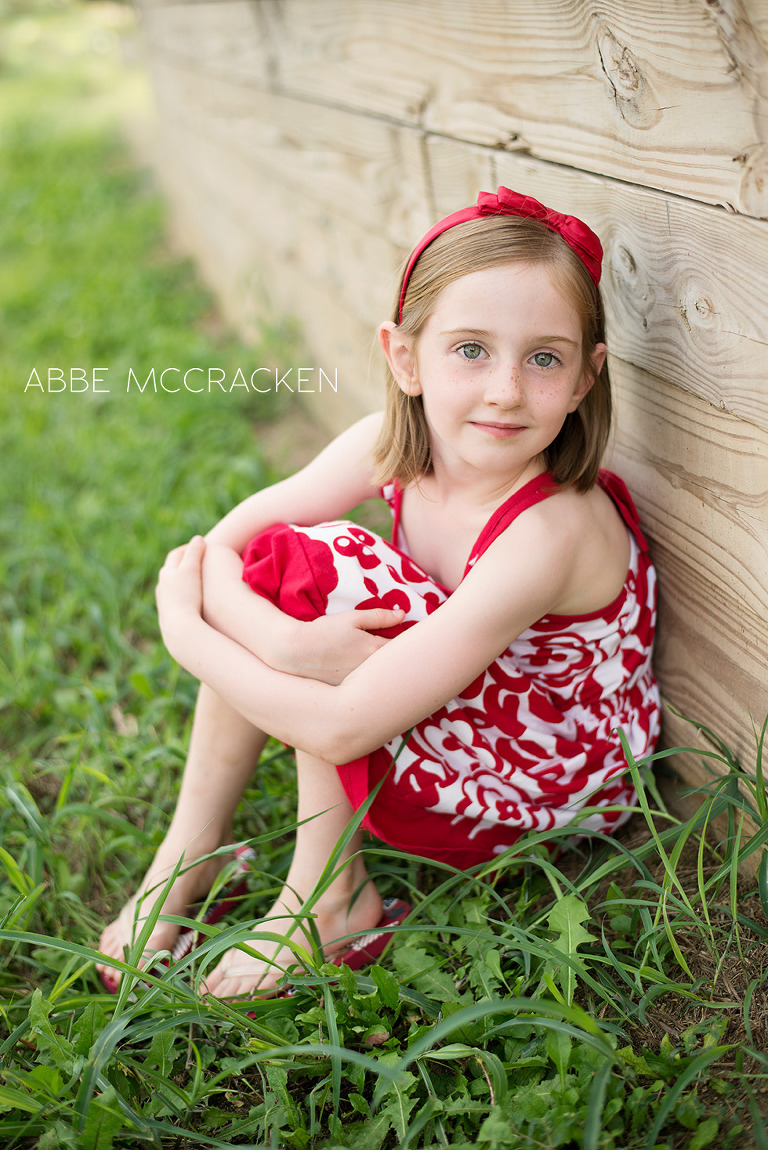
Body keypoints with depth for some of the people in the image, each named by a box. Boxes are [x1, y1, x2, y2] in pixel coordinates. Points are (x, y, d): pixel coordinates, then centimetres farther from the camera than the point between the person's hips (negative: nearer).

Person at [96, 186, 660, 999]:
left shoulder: (551, 532, -34)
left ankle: (328, 897, -8)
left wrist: (186, 628, -22)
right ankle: (192, 849, 4)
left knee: (309, 569, -22)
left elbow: (340, 727, -34)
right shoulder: (394, 445, -14)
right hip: (434, 723, 7)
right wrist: (278, 637, -32)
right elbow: (222, 541, -12)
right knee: (270, 562, -11)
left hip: (547, 784, -7)